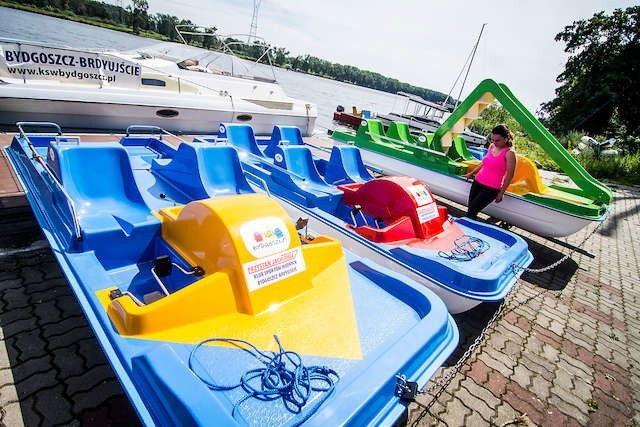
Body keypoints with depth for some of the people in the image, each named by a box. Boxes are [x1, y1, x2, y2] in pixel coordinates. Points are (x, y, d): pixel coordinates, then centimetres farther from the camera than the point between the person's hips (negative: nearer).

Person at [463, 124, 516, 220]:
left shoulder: (509, 153, -14)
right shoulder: (491, 146, 5)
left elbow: (510, 175, -12)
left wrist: (501, 193, -10)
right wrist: (471, 173, 25)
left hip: (491, 188, -7)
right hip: (477, 182, 7)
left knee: (471, 212, -10)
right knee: (469, 209, 7)